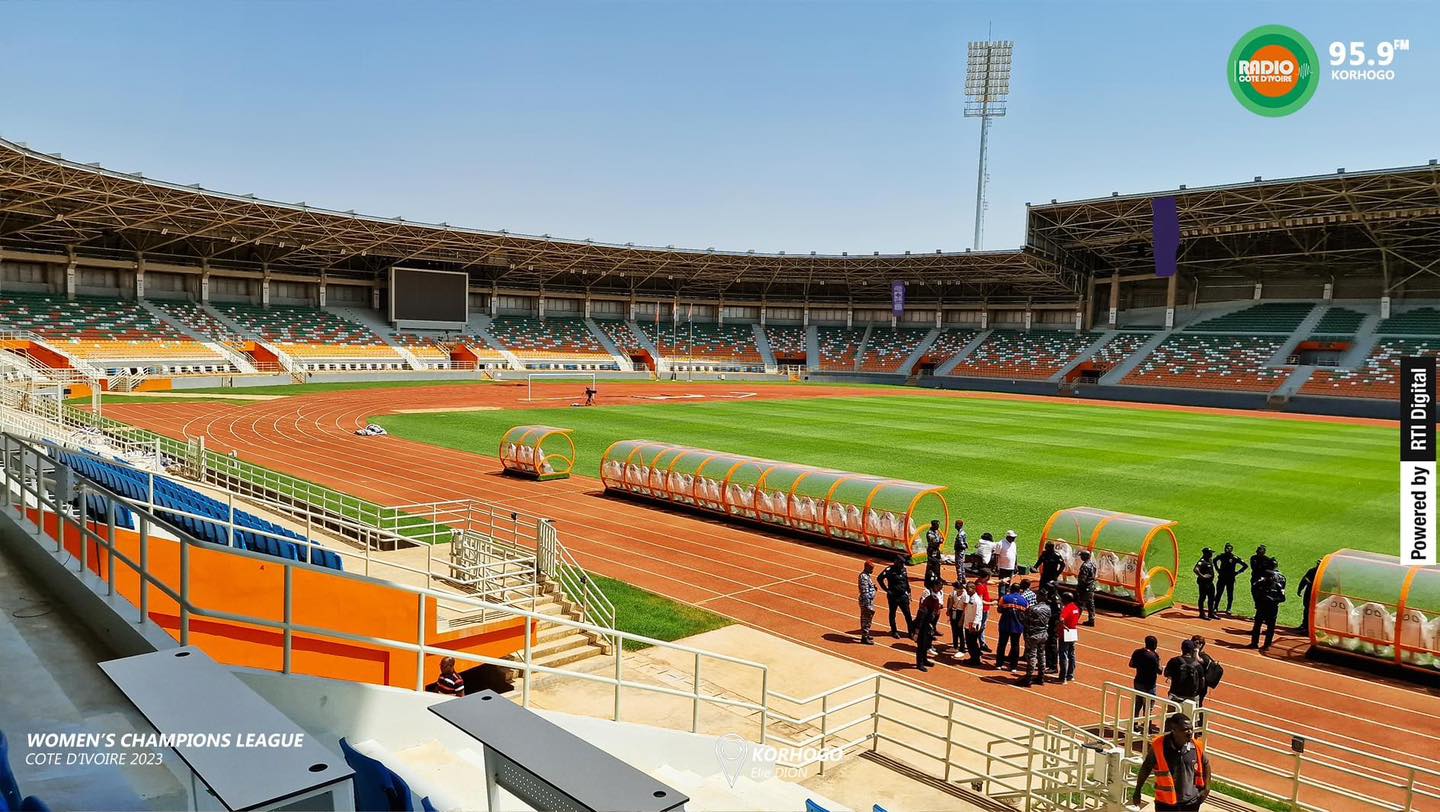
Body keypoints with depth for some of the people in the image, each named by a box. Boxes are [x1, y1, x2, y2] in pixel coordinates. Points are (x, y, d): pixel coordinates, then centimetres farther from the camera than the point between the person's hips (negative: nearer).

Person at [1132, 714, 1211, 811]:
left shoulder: (1196, 746, -9)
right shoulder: (1159, 746, -16)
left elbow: (1205, 765, 12)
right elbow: (1146, 767, -3)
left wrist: (1206, 788, 3)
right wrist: (1137, 791, 2)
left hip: (1191, 801, 2)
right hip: (1166, 802, -2)